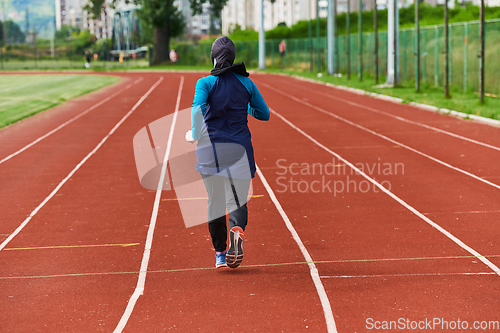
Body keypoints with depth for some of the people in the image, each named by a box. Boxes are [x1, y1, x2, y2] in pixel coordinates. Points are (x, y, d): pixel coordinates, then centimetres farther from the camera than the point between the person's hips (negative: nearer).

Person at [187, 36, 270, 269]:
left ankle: (220, 254, 16)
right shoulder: (246, 83, 5)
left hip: (210, 148, 0)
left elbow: (198, 107, -20)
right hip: (239, 149, 0)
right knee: (237, 201, 2)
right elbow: (264, 114, 12)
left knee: (215, 202, 13)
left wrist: (194, 135, -11)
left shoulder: (206, 83, -2)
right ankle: (237, 230, -32)